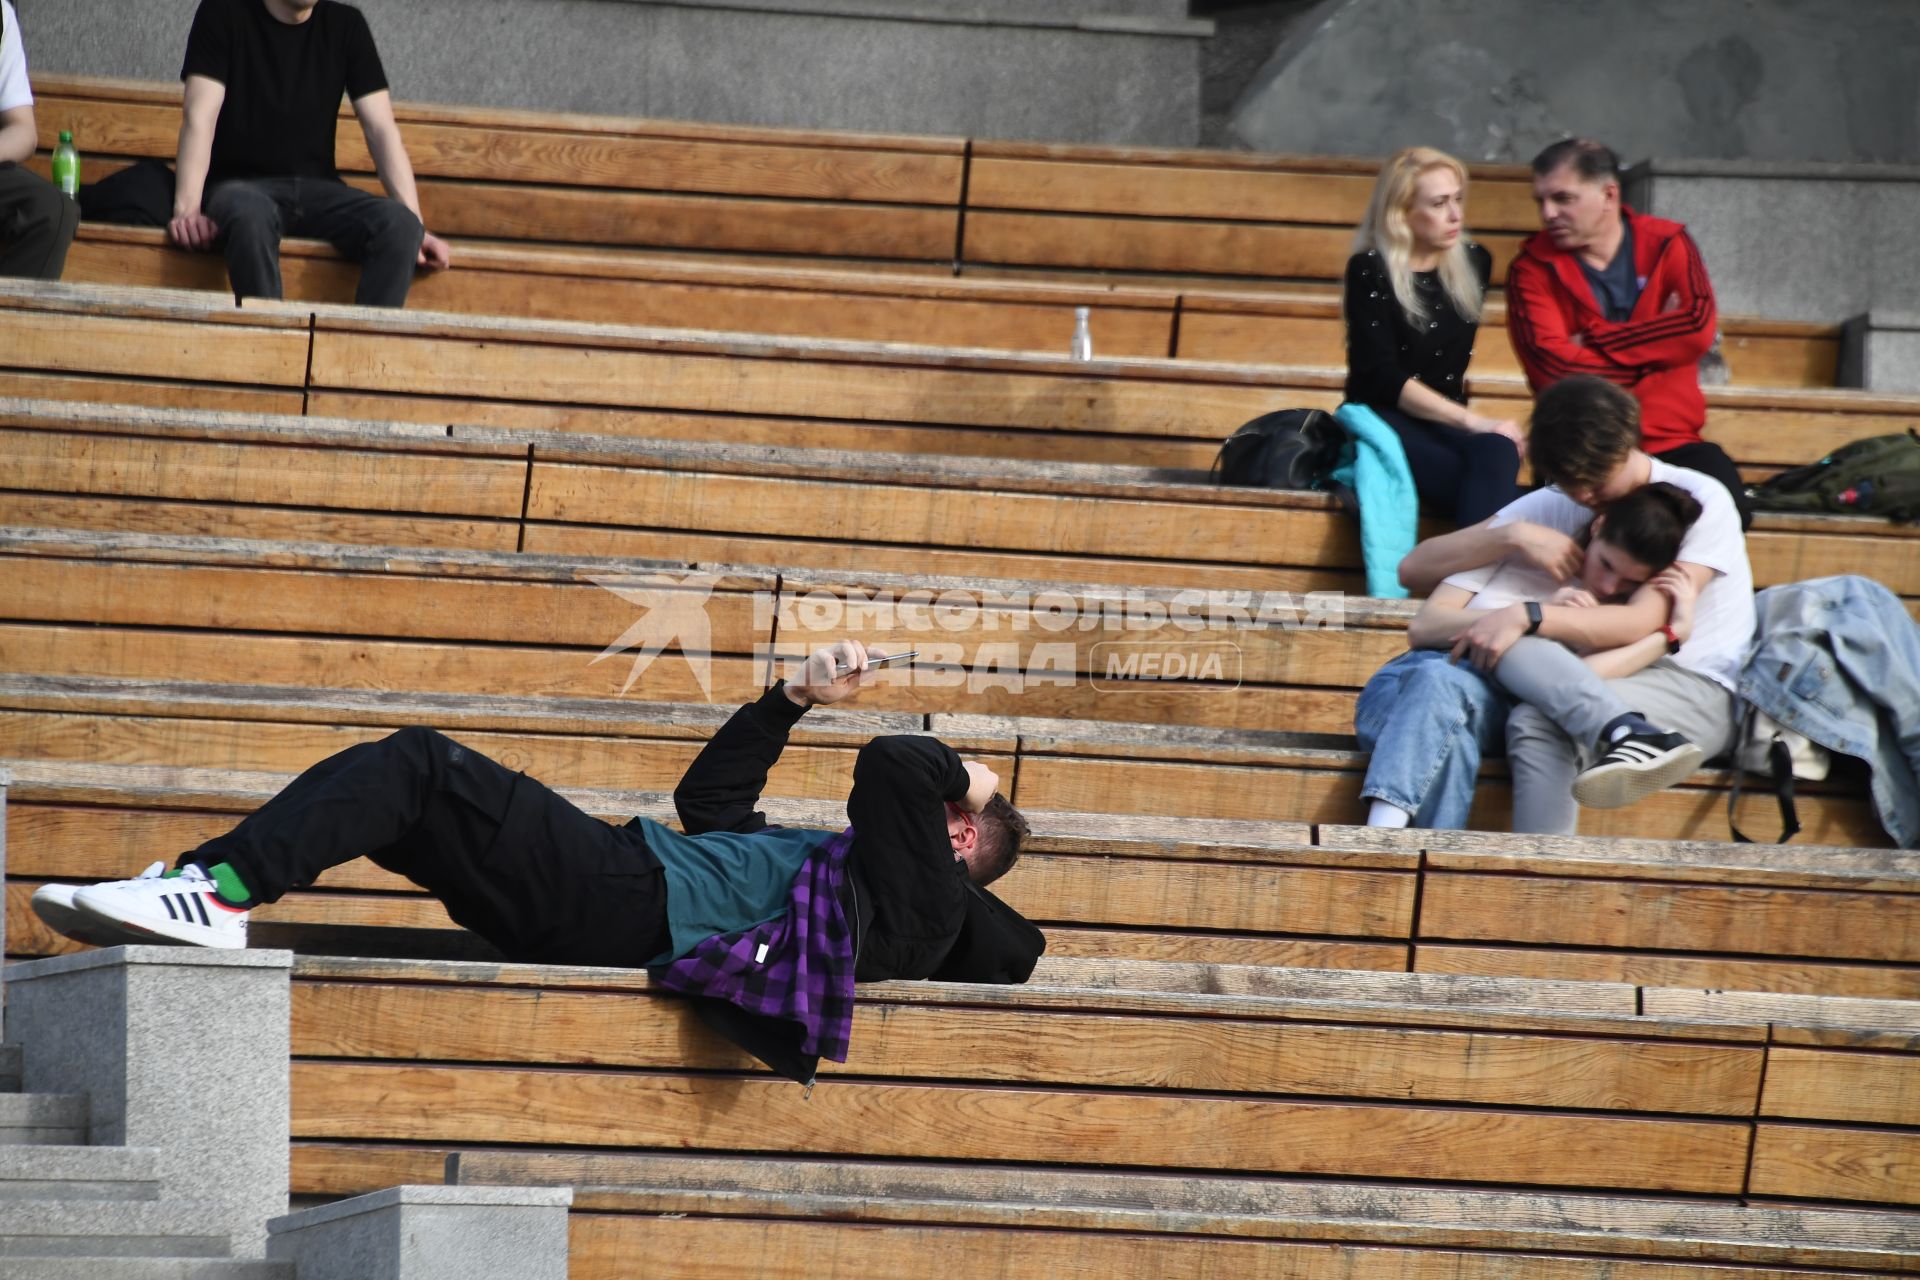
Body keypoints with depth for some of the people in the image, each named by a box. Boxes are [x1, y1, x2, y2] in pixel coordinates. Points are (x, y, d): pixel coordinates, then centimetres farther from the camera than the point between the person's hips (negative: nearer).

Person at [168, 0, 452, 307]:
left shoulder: (346, 25, 8)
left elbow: (381, 128, 3)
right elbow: (199, 117, -10)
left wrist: (413, 224, -10)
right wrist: (187, 209, -25)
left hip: (317, 188, 3)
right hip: (241, 186, -3)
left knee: (399, 223, -28)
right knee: (251, 217, -40)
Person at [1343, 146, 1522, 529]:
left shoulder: (1474, 262, 12)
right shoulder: (1370, 271, -4)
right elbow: (1381, 378, -13)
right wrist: (1471, 421, -21)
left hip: (1446, 420, 5)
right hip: (1384, 419, -5)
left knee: (1499, 452, -37)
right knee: (1488, 488, -38)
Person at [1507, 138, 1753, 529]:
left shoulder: (1667, 245, 7)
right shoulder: (1533, 268, 2)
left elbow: (1700, 326, -11)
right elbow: (1553, 367, -14)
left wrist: (1594, 340, -9)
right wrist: (1659, 343, -7)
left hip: (1671, 440, 2)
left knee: (1727, 509, -26)